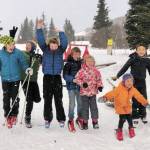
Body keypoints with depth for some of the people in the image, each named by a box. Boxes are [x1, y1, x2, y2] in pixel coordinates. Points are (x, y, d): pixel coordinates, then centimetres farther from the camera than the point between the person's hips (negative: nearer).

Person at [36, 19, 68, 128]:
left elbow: (65, 43, -11)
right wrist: (39, 29, -19)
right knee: (47, 100, 4)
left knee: (58, 100, 3)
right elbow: (41, 40, -8)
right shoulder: (45, 50, 4)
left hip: (57, 77, -1)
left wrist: (60, 32, -20)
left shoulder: (60, 50, 4)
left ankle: (61, 119, 13)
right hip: (47, 77, 1)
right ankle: (47, 119, 14)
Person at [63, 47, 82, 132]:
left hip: (80, 86, 3)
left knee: (80, 103, 12)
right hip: (71, 86, -3)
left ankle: (79, 118, 31)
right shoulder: (68, 64, -7)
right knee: (72, 104, -5)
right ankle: (71, 120, 8)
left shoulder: (82, 63, 2)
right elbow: (65, 76, -10)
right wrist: (73, 79, -23)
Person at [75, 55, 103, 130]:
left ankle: (95, 121, 20)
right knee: (85, 107, 7)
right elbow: (77, 79, -7)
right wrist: (82, 83, -21)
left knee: (94, 107, 7)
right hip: (84, 92, -2)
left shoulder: (96, 71, 1)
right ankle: (85, 122, 18)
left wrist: (100, 86, -3)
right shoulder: (82, 70, -9)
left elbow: (99, 79, 11)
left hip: (93, 92, 2)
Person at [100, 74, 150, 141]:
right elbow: (112, 93, -30)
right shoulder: (119, 88, -24)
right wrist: (106, 97, -46)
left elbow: (139, 96, 2)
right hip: (120, 106, -5)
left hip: (128, 106, 5)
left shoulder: (133, 89, -7)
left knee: (129, 118, 2)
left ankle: (131, 128, 31)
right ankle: (119, 130, 10)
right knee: (122, 118, -14)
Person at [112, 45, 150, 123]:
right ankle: (134, 116, 11)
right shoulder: (133, 59, -8)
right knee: (135, 100, 0)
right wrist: (117, 76, -15)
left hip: (142, 82, 3)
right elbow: (125, 68, -9)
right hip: (134, 81, -3)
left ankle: (143, 115, 24)